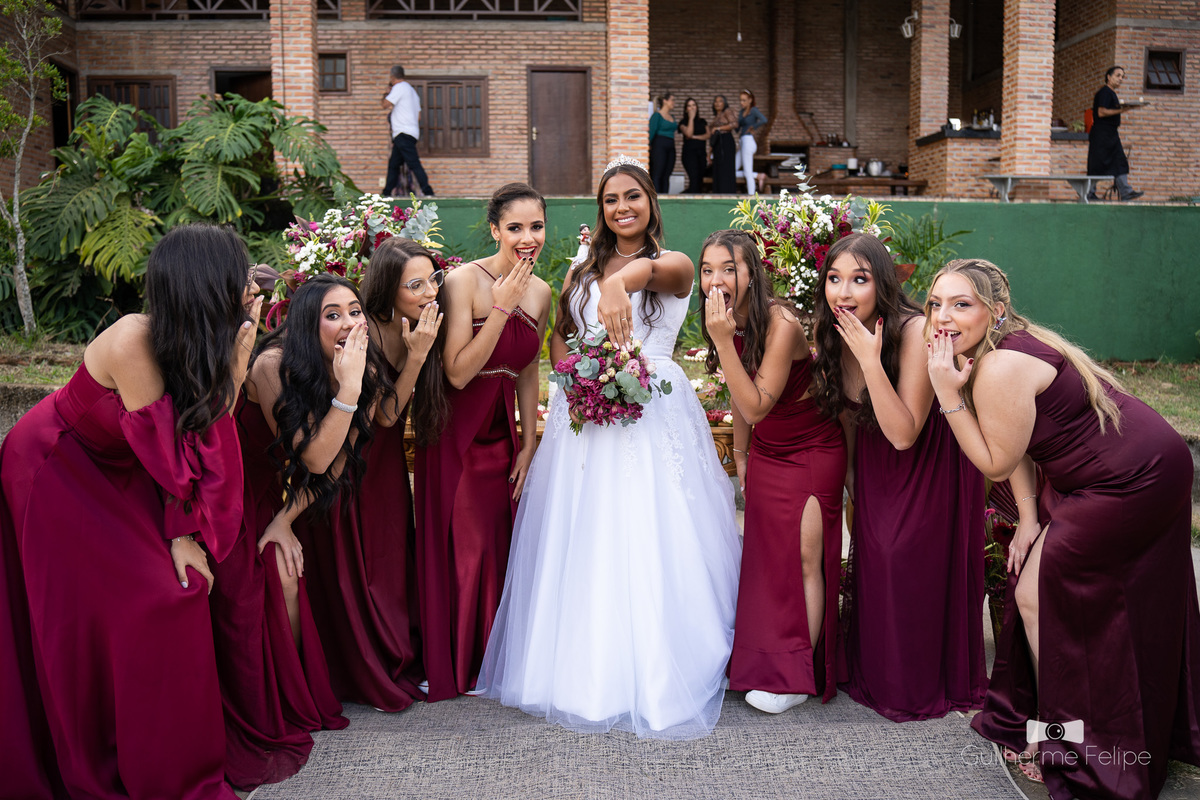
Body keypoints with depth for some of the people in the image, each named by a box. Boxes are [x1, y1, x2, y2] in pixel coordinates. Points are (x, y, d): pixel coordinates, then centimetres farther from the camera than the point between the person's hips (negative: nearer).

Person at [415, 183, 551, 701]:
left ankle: (492, 662, 31)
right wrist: (501, 308, -24)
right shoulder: (464, 280, -16)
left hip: (502, 435, 6)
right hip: (455, 433, -5)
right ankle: (451, 669, 22)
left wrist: (528, 445, 9)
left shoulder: (540, 293, 4)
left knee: (499, 546, 11)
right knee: (458, 548, 2)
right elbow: (457, 372, -21)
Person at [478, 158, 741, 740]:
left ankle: (654, 676, 9)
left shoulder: (676, 266, 0)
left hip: (653, 413, -4)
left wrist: (619, 281, -49)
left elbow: (650, 268, -24)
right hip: (584, 410, 4)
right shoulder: (582, 272, 16)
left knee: (648, 540, -6)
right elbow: (558, 334, 21)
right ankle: (584, 669, 17)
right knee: (580, 544, 4)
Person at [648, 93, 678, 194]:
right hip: (659, 147, -8)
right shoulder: (657, 115, -4)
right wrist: (649, 146, -14)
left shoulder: (671, 117, 18)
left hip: (670, 148, 8)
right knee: (657, 175, -9)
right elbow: (652, 132, -9)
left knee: (666, 176, 5)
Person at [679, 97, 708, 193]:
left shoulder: (702, 121, 17)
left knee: (700, 179, 0)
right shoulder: (684, 122, 6)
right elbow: (689, 133, -13)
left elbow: (707, 135, 6)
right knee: (694, 178, -19)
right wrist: (691, 118, -6)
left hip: (702, 152, 5)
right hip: (690, 152, -4)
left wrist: (695, 137, -6)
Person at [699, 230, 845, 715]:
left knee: (803, 559, -5)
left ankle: (799, 677, 8)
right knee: (764, 555, 9)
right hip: (766, 452, 7)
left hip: (812, 451, -7)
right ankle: (762, 663, 21)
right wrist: (740, 454, 17)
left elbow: (756, 406, -30)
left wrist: (723, 341, -36)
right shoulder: (731, 323, -5)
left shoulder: (781, 324, -27)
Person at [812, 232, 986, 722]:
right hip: (876, 456, 5)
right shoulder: (832, 335, -14)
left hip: (933, 457, -5)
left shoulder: (914, 332, -32)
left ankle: (923, 686, 20)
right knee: (872, 556, 8)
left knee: (911, 559, -4)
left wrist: (871, 360, -42)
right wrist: (849, 470, 13)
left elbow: (903, 434, -35)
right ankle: (873, 674, 29)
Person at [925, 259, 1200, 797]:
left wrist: (948, 394, -24)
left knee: (1038, 596, 0)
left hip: (1131, 486, -10)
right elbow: (1016, 442, 7)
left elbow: (996, 464, -18)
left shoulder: (1000, 370, -28)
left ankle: (1061, 738, 19)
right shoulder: (1009, 344, 3)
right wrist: (1029, 516, 3)